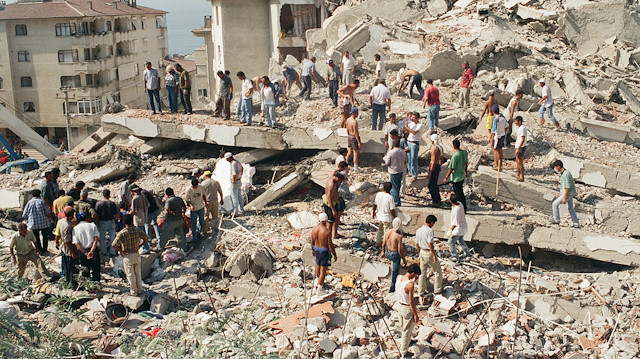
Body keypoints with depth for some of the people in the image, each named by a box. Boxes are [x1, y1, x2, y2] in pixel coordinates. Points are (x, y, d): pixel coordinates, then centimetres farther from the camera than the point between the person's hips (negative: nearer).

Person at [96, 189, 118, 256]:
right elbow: (115, 214, -5)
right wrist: (115, 220, 13)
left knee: (102, 238, 15)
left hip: (102, 223, -1)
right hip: (111, 222, 1)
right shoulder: (112, 203, -8)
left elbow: (96, 215, -7)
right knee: (112, 237, 13)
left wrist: (97, 223, 5)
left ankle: (104, 251, 21)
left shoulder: (98, 203, -10)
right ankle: (112, 252, 17)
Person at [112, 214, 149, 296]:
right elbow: (146, 239, 2)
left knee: (130, 275, 11)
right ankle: (139, 289, 30)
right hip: (136, 254, 3)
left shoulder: (122, 233, -18)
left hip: (127, 256, -3)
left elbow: (114, 245, -25)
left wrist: (120, 250, -8)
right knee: (138, 273, 19)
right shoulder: (138, 231, -8)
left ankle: (133, 291, 21)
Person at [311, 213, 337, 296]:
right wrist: (334, 255, -7)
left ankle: (318, 281, 49)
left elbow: (312, 242, 6)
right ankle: (319, 289, 7)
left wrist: (313, 250, 23)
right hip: (325, 251, -6)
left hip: (317, 249, 6)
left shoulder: (314, 229, -9)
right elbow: (330, 245, -19)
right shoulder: (327, 231, -26)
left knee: (318, 266, 26)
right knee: (323, 270, 3)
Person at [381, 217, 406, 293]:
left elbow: (384, 243, 2)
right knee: (395, 273, 12)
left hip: (387, 253, 6)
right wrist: (404, 259, -7)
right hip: (395, 255, -6)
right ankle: (391, 290, 23)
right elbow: (400, 250, -22)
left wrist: (383, 251, 20)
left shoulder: (388, 231, -12)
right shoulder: (399, 236, -28)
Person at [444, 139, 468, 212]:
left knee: (458, 194, 5)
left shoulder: (455, 156, -26)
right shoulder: (465, 152, -4)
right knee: (460, 192, 22)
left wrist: (446, 178, -10)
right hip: (462, 176, 8)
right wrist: (466, 172, 26)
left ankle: (463, 210, 13)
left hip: (456, 178, -8)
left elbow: (451, 169, -20)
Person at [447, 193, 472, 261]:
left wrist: (450, 231, -17)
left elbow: (455, 223, -25)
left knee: (451, 243, 10)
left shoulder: (456, 210, -34)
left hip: (458, 229, -9)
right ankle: (468, 254, 31)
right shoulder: (459, 203, -10)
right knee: (460, 241, 27)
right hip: (463, 227, 9)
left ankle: (454, 256, 23)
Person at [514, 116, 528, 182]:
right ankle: (518, 174, 37)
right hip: (518, 147, 11)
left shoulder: (522, 128, -20)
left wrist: (518, 149, -25)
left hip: (521, 147, -11)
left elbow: (523, 139, -24)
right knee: (517, 161, 22)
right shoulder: (520, 127, 12)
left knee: (520, 162, -6)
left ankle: (522, 178, -2)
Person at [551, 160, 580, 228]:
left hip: (568, 193, -10)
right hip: (569, 193, 10)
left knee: (555, 204, -5)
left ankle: (556, 220, 1)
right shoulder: (563, 173, 11)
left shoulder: (566, 174, -21)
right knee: (571, 209, 14)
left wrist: (564, 197, -24)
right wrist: (561, 195, 25)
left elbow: (567, 187, -24)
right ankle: (576, 224, 17)